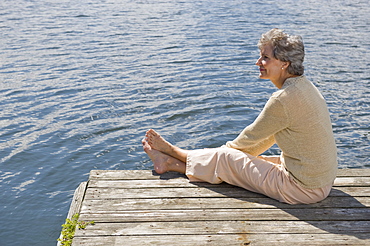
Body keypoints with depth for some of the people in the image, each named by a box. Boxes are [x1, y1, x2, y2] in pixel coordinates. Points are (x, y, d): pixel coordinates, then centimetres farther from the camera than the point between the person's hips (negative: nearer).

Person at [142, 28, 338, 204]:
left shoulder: (284, 99, -25)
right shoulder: (303, 86, 5)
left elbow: (252, 136, -10)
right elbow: (268, 136, 14)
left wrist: (229, 149, 10)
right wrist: (240, 154, 22)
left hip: (302, 188, -8)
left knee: (224, 158, 2)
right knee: (240, 157, 15)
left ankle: (172, 152, 27)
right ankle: (170, 161, 29)